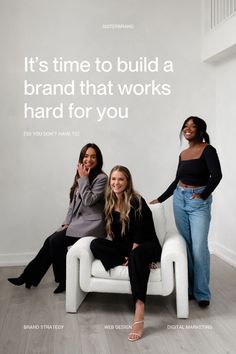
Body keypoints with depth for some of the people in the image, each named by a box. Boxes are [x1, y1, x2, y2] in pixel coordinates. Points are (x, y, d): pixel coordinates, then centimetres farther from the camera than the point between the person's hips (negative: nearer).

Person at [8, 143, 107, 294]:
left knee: (56, 241, -19)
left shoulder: (102, 178, -11)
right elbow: (73, 203, 14)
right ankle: (29, 276, 0)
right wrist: (67, 223, 4)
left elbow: (88, 201, -21)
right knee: (52, 241, -10)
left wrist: (84, 179, -15)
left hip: (91, 224, -7)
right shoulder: (81, 176, 12)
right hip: (78, 221, 7)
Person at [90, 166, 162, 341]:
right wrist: (127, 256, -6)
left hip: (148, 246, -6)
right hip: (125, 248, 6)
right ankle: (139, 262, -19)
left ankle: (139, 317, -47)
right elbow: (115, 234, 5)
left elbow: (140, 233, -17)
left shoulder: (136, 201, -15)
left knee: (136, 256, -40)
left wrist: (132, 255, -18)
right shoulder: (110, 203, 4)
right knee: (95, 244, -16)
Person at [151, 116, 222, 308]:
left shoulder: (208, 150, -8)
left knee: (199, 247, -7)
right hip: (180, 199, 6)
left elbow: (217, 175, -19)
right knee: (185, 245, 9)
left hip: (199, 202, -6)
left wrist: (203, 195, -13)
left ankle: (202, 292, 6)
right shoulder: (183, 154, 11)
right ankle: (188, 287, 19)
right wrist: (160, 199, 18)